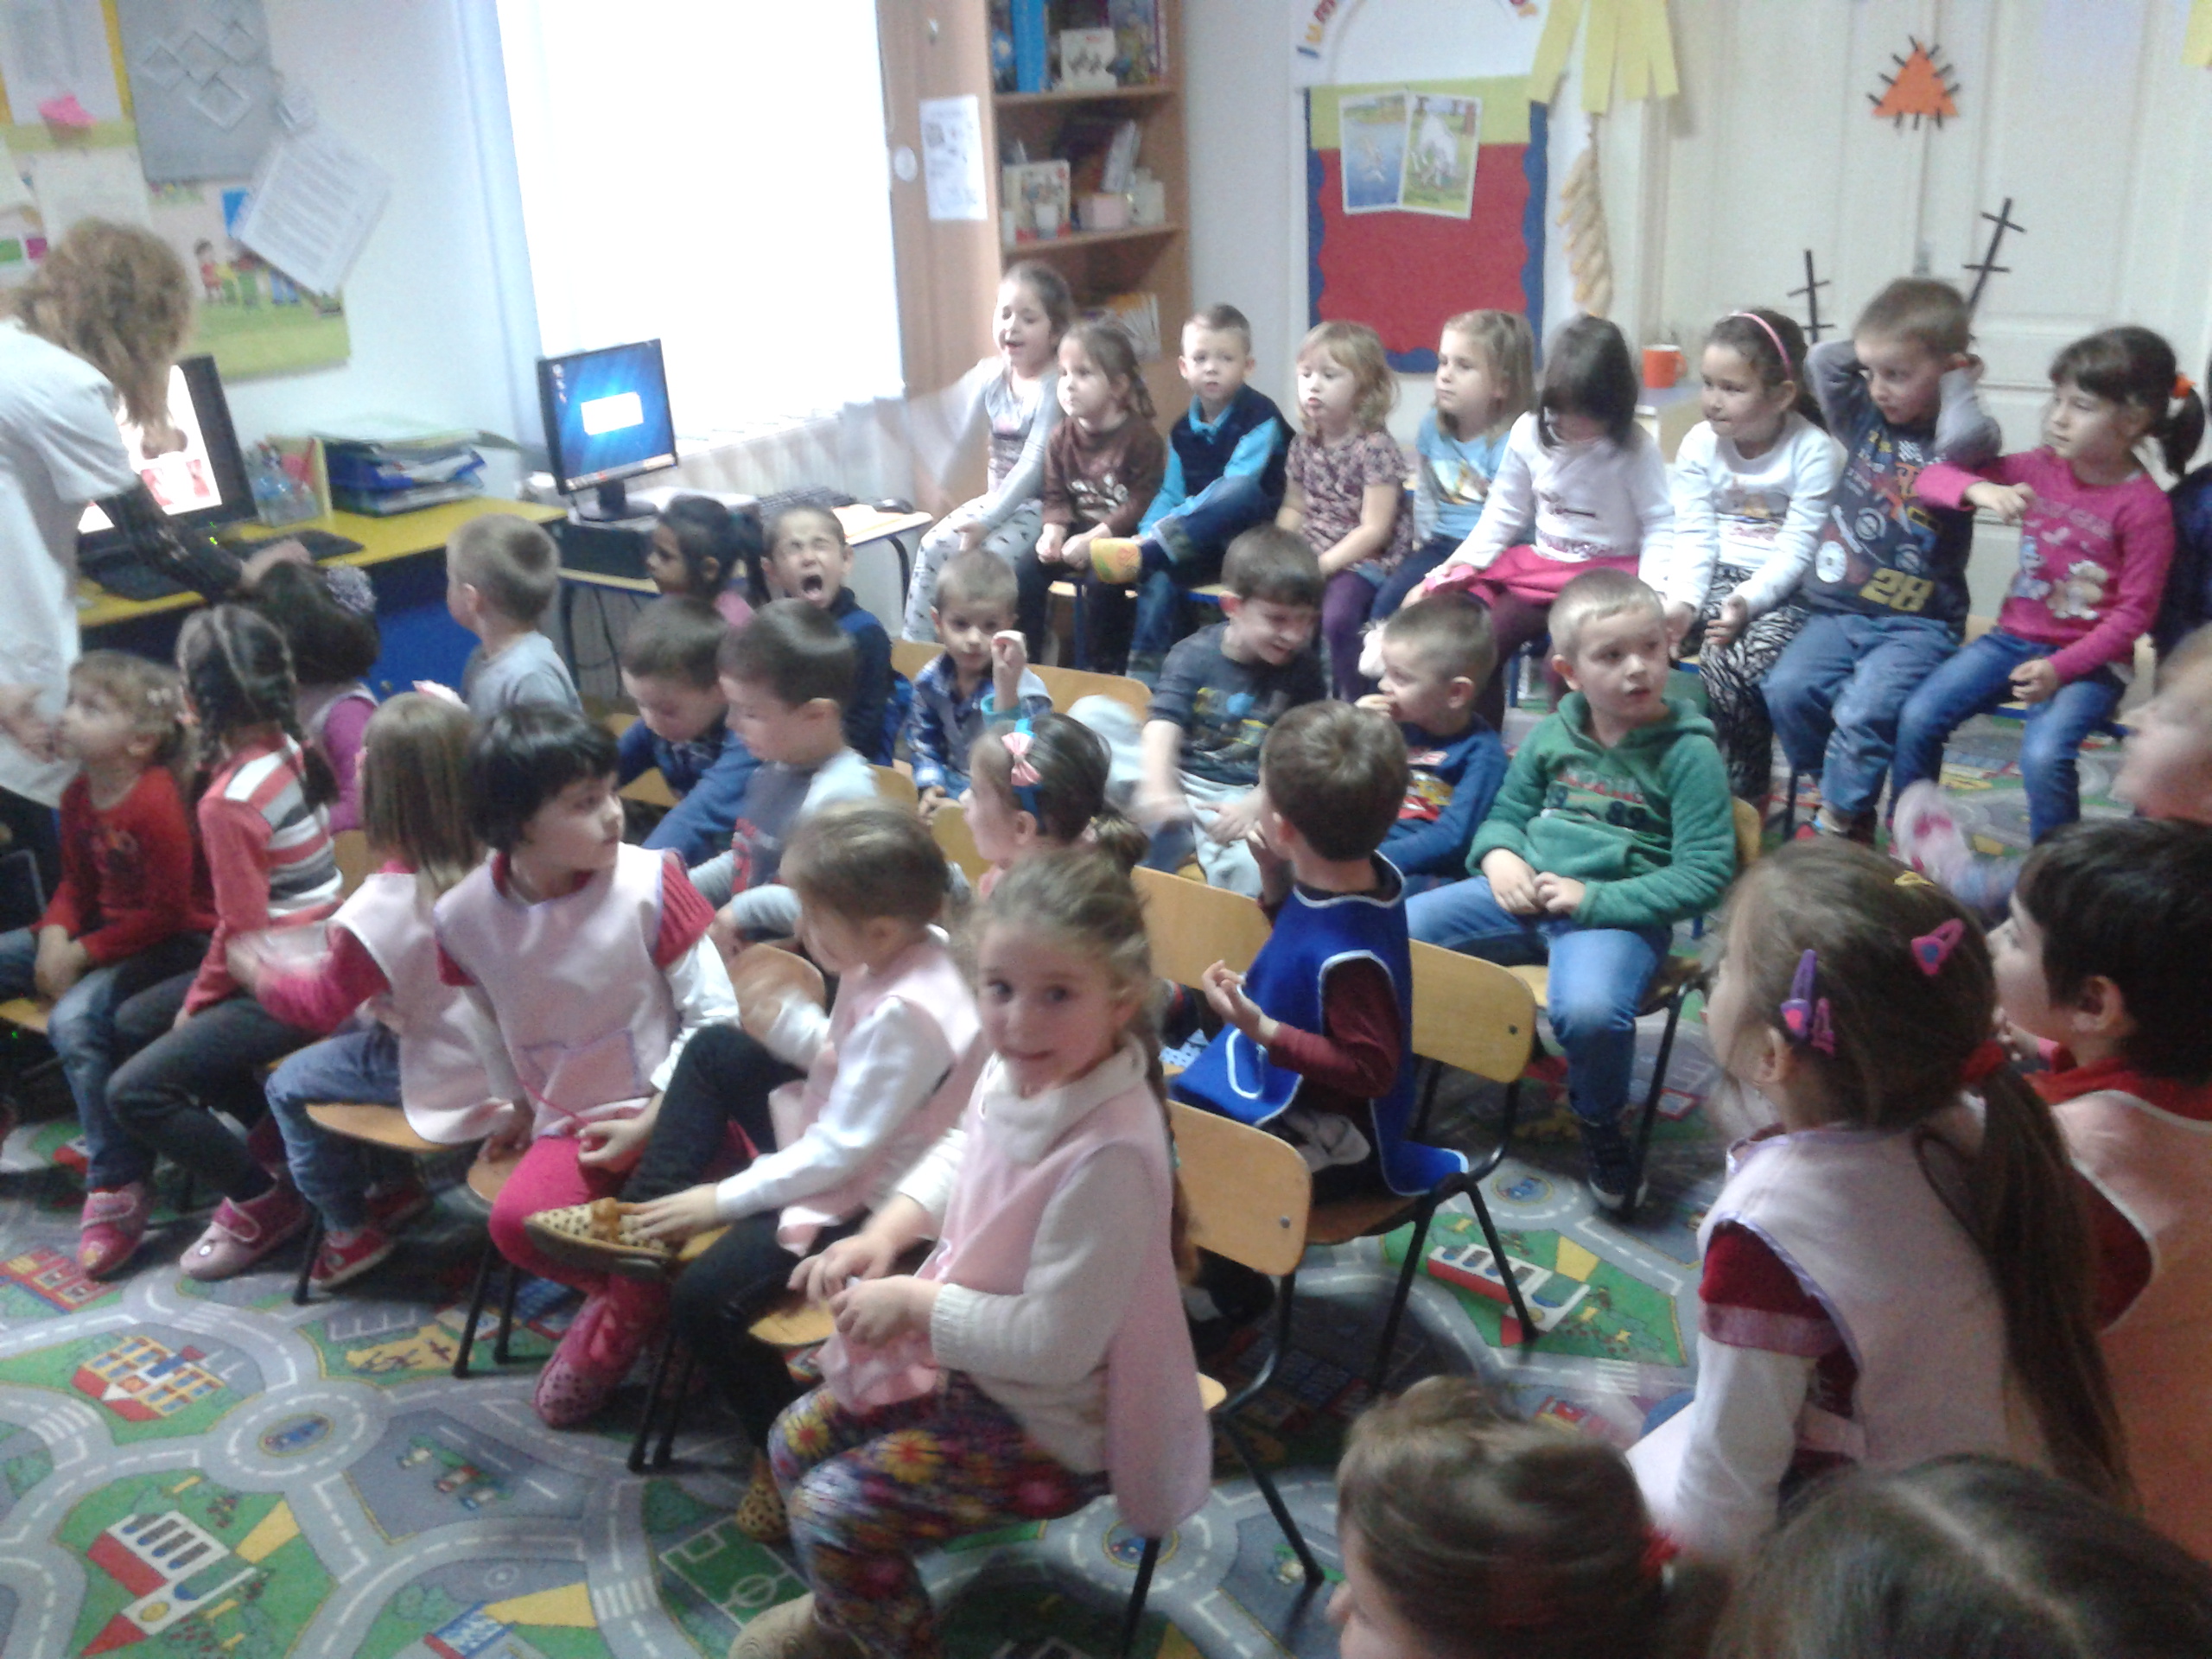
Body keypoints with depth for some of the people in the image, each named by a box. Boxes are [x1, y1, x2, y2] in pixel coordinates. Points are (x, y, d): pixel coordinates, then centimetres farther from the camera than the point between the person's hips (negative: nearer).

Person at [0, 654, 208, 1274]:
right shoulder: (79, 796, 4)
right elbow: (77, 882, 13)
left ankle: (117, 1186, -19)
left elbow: (167, 912, -21)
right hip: (103, 928, 10)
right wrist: (55, 934, -7)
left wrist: (83, 954, -18)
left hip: (174, 943, -10)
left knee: (75, 1019, -29)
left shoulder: (156, 805, -23)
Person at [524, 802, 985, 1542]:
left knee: (705, 1300, -20)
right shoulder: (901, 953, -5)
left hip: (865, 1196, -11)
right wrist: (791, 1025, -12)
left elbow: (840, 1151, -28)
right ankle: (643, 1222, 12)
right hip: (834, 1138, 11)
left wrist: (725, 1196, -19)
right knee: (714, 1051, 15)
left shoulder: (906, 1014, -32)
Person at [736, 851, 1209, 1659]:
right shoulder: (1019, 1069, -13)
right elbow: (961, 1154, 10)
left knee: (832, 1513, -11)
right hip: (969, 1359, 8)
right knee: (796, 1441, 15)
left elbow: (1055, 1343, -30)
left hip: (1054, 1424, -8)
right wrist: (884, 1234, -6)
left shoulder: (1107, 1155, -37)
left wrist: (914, 1301, -20)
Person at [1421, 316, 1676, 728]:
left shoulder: (1633, 448, -10)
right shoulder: (1529, 433, 1)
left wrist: (1649, 591, -22)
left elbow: (1660, 526, -8)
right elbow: (1504, 511, 10)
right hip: (1541, 567, 5)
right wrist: (1465, 559, -2)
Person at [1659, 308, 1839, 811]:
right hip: (1718, 577, 5)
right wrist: (1683, 601, -19)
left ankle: (1746, 793, -8)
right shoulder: (1699, 444, 3)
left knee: (1729, 664, -32)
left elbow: (1797, 549, -13)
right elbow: (1694, 536, -2)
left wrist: (1747, 600, -29)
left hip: (1784, 590, -5)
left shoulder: (1812, 451, -9)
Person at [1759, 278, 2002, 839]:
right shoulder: (1864, 421, 11)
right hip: (1837, 609, 5)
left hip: (1917, 623, -4)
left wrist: (1958, 384, -9)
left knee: (1865, 709, -26)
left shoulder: (1957, 441, -2)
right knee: (1788, 688, -19)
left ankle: (1838, 821, -5)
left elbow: (1965, 436, -27)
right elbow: (1822, 360, 0)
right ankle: (1847, 799, 2)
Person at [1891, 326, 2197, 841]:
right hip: (2015, 637, 5)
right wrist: (1981, 489, -25)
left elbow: (2134, 612, -12)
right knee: (1917, 716, -13)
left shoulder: (2144, 505, -13)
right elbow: (1932, 478, -3)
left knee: (2044, 753, -30)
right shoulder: (2041, 469, 1)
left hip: (2090, 659, -5)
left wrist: (2061, 668, -22)